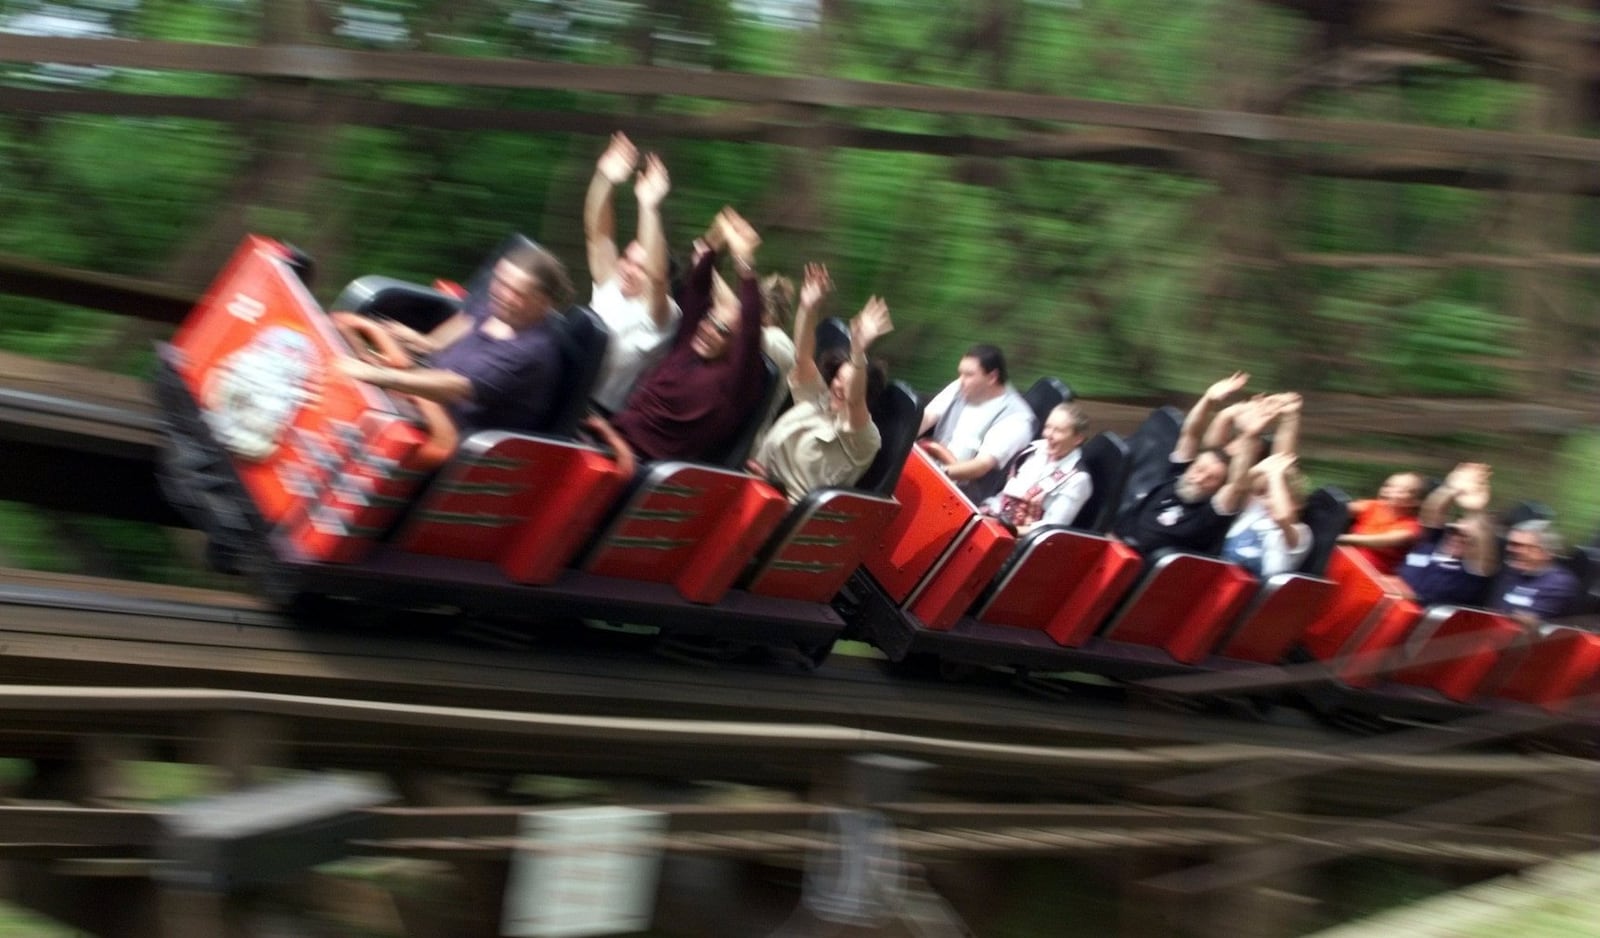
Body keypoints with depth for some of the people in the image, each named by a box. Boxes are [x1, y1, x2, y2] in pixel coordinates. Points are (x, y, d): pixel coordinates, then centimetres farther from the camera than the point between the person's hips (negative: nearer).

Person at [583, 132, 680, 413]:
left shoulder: (657, 317, -7)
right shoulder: (609, 290, 11)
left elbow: (656, 276, -27)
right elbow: (598, 236, 3)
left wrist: (649, 208, -35)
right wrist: (604, 180, -12)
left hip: (597, 415, -7)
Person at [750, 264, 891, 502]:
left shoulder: (862, 439, -7)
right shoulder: (816, 400, 14)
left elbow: (854, 400, -28)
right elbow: (803, 358, 1)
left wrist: (858, 351, -45)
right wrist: (807, 309, -15)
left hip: (796, 510, -6)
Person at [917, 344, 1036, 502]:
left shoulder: (1015, 417, -13)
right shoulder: (960, 389, 8)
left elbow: (982, 465, -22)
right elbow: (925, 418, 1)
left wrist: (942, 472, -37)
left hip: (965, 495, -7)